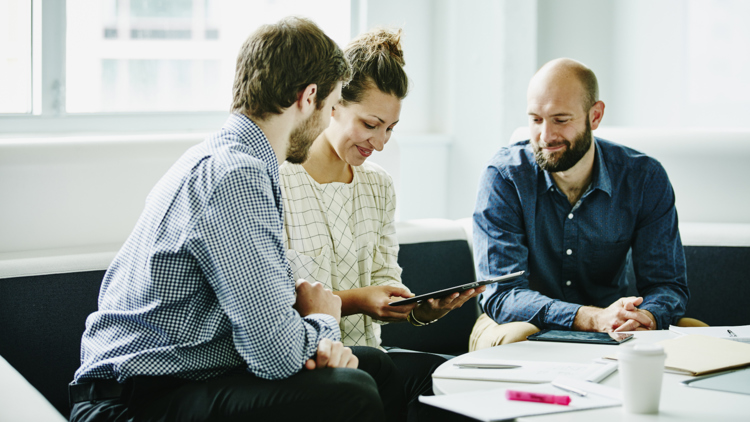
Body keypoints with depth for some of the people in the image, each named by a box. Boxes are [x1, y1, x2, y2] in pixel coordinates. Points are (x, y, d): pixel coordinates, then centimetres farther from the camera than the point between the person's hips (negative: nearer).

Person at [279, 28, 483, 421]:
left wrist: (422, 310, -9)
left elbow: (384, 283, 13)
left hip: (364, 352, 7)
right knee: (424, 374, -29)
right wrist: (350, 300, -23)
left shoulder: (378, 185, 16)